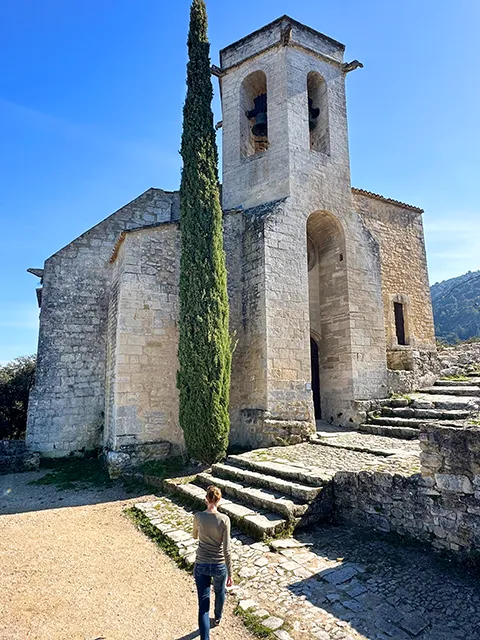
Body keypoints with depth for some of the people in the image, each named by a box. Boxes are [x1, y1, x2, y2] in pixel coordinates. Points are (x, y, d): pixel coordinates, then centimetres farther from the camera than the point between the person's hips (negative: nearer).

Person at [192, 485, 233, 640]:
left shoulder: (198, 516, -13)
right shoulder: (224, 519, -19)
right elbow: (226, 549, -15)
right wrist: (230, 573, -5)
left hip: (201, 565, 0)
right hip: (219, 565, 0)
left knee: (203, 604, 10)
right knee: (219, 592, 31)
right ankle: (218, 617, 57)